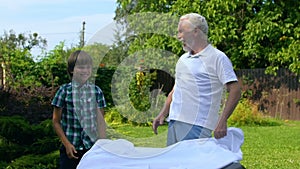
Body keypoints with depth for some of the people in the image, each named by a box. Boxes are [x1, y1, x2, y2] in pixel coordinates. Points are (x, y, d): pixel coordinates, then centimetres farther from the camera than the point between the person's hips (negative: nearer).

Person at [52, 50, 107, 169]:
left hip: (92, 147, 2)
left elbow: (100, 121, 5)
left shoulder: (96, 91, 1)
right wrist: (67, 144, -7)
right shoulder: (65, 91, -6)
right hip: (71, 148, -2)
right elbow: (56, 121, -1)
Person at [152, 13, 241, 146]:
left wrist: (222, 121, -19)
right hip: (174, 122, 7)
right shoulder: (183, 59, 20)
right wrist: (162, 114, 13)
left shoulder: (217, 58, -3)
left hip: (197, 125, -7)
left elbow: (235, 91, -10)